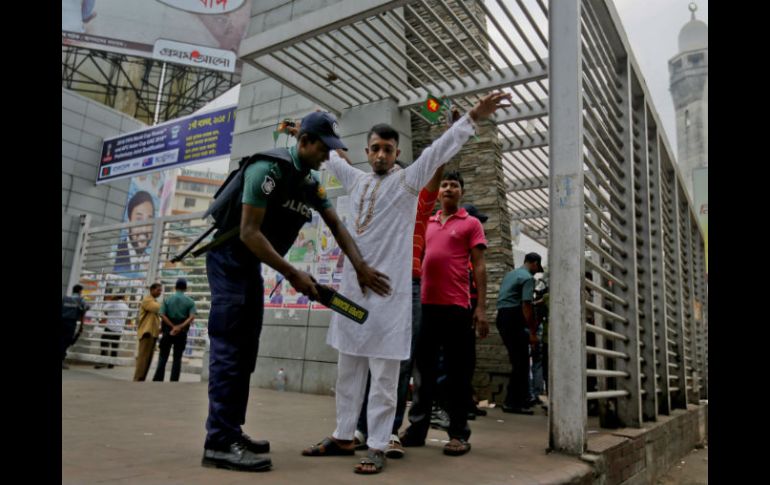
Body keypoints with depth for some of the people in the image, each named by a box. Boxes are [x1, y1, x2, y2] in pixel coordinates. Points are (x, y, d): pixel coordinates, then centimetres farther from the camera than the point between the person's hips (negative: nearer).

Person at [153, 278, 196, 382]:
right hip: (182, 333, 0)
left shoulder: (167, 299, 2)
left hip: (168, 331, 0)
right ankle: (174, 381, 1)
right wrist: (180, 327, -19)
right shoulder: (190, 301, 0)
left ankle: (158, 380, 2)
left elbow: (162, 315, -9)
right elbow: (192, 317, -14)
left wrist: (173, 327, -10)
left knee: (163, 357, 7)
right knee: (177, 358, 5)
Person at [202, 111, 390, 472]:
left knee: (245, 348, 7)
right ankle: (219, 443, -9)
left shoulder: (312, 184, 7)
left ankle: (231, 432, 14)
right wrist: (293, 274, -24)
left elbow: (337, 227, 6)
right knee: (229, 347, -12)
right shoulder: (268, 169, -20)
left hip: (251, 263, 9)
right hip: (228, 257, -9)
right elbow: (249, 232, -25)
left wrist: (361, 267, -8)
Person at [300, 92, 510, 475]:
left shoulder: (408, 181, 0)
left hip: (388, 293, -6)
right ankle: (343, 437, 26)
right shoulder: (356, 180, 14)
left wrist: (472, 118, -25)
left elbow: (439, 150, -13)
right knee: (348, 371, 14)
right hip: (351, 289, 6)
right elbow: (328, 156, 31)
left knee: (383, 377, 0)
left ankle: (377, 448, 9)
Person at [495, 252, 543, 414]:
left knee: (517, 360, 15)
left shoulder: (509, 274, 20)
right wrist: (532, 332, -15)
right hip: (514, 319, -9)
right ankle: (513, 403, -2)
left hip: (501, 317, 10)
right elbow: (526, 306, -16)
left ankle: (521, 400, 20)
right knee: (521, 362, -4)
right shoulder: (528, 278, -8)